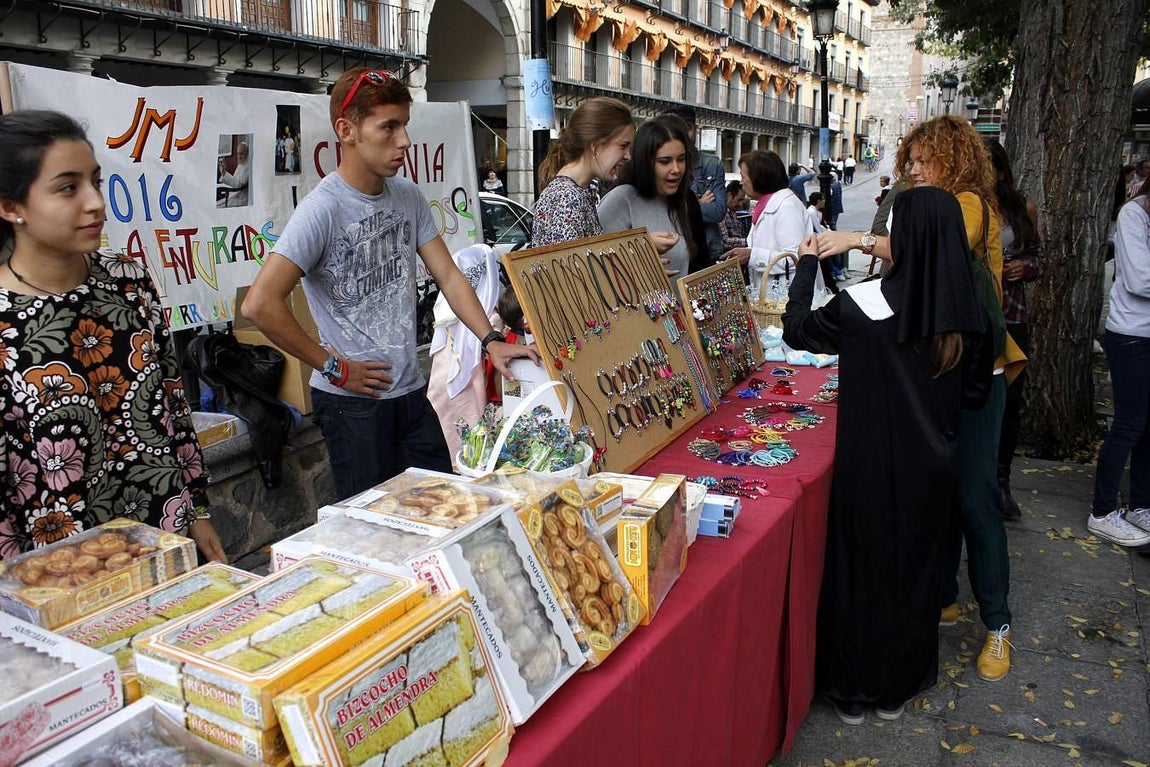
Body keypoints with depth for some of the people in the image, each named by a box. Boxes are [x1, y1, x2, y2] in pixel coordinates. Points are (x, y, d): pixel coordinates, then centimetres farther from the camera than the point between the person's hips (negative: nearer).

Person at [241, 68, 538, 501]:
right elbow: (260, 305, -24)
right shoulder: (323, 210, -18)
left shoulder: (408, 197, 4)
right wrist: (332, 366, -15)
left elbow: (448, 275, 7)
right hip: (353, 401, -6)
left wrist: (491, 341, -6)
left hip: (412, 391, 6)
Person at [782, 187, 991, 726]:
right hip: (931, 468, 4)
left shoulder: (861, 304, -19)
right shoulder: (966, 313, -6)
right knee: (915, 571, 19)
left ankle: (851, 691, 29)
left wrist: (807, 263, 8)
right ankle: (898, 688, 36)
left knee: (859, 570, 13)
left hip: (869, 468, -3)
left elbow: (795, 329, -2)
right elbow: (975, 390, 5)